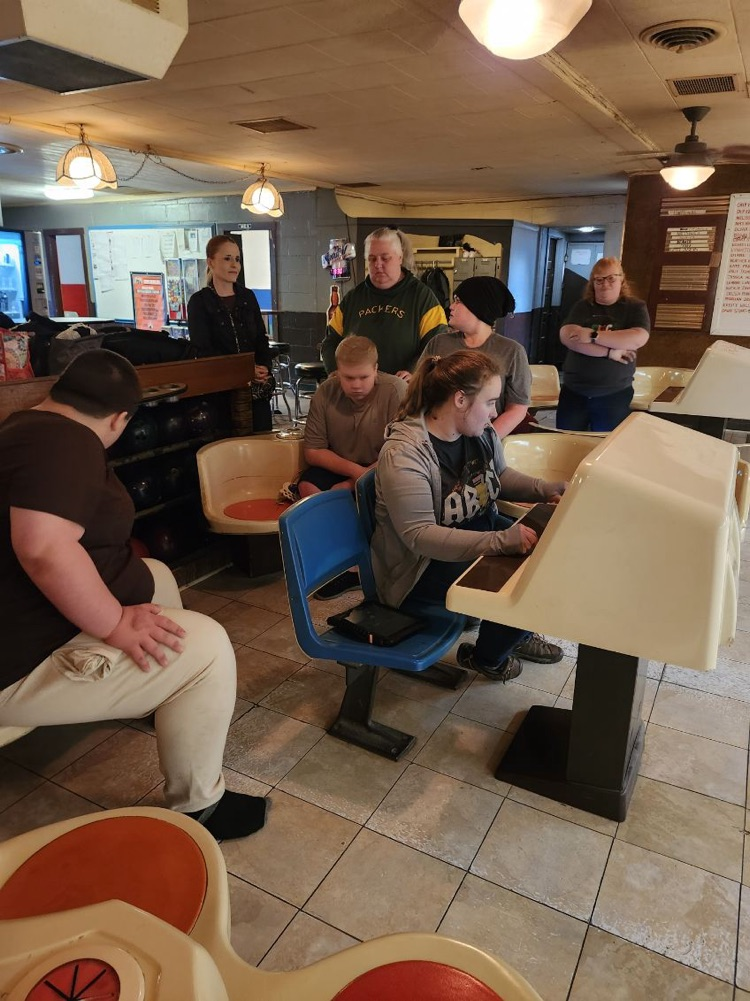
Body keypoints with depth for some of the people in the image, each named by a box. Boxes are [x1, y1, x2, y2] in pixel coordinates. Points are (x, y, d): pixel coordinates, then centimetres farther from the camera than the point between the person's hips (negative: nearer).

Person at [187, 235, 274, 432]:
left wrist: (264, 368, -6)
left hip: (257, 387, 4)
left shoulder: (248, 296, 13)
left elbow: (262, 339, 13)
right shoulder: (199, 301, 0)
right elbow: (203, 349, -7)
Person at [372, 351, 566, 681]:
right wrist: (502, 541, -40)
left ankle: (517, 633, 25)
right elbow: (420, 535, -33)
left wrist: (546, 489, -4)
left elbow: (501, 476, 15)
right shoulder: (403, 454, -28)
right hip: (423, 564, -8)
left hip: (481, 531, 9)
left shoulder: (480, 431, -3)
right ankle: (486, 656, 10)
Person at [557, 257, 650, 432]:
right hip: (574, 392, 2)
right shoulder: (582, 307, 5)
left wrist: (593, 335, -21)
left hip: (614, 395, -2)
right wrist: (609, 351, -19)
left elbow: (639, 338, -17)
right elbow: (566, 337, -12)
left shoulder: (635, 308, 2)